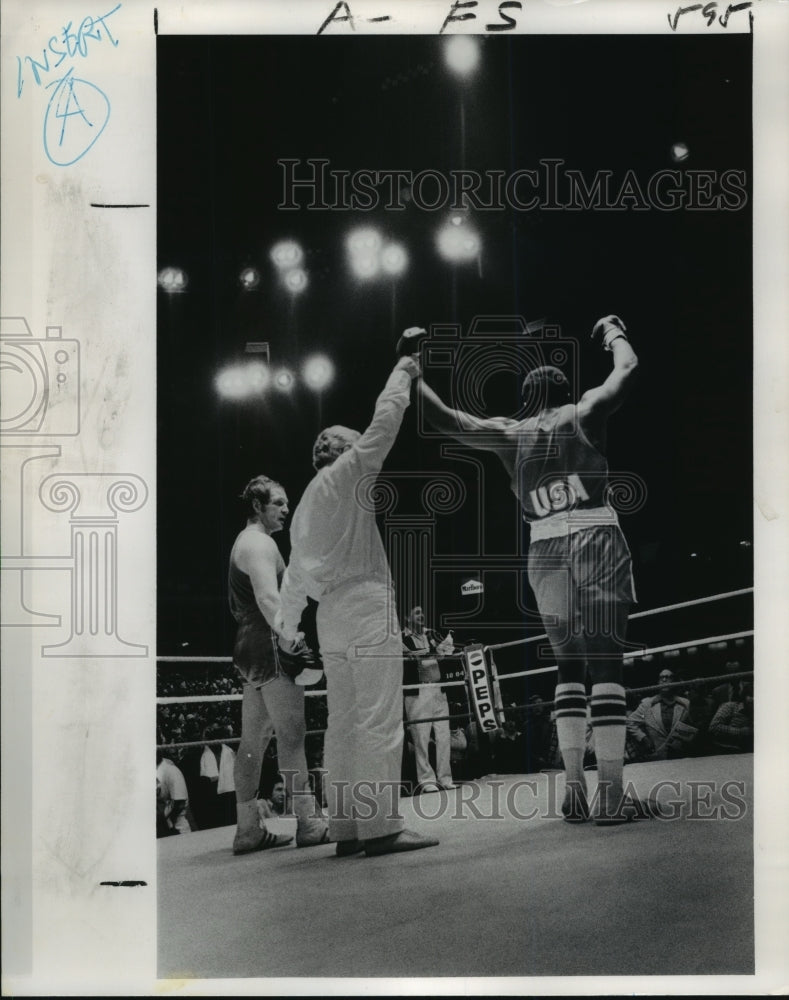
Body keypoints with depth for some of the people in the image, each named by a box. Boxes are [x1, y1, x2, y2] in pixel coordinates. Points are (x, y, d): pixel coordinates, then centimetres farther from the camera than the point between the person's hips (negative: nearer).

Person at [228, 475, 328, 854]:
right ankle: (308, 822, -11)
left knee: (253, 740, 8)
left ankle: (248, 829, 10)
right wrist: (291, 638, -29)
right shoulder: (260, 544, -10)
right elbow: (268, 598, -23)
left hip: (249, 648, 11)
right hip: (269, 647, -10)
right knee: (292, 735, -10)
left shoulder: (243, 543, 22)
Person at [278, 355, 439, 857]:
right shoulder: (344, 475, 1)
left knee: (344, 722, 6)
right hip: (366, 605, -9)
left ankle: (347, 826, 4)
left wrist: (287, 631, 31)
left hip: (330, 614, 9)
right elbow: (383, 425, -2)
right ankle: (381, 825, -18)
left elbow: (294, 578, 26)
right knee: (379, 719, -13)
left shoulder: (306, 505, 23)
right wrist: (403, 373, 11)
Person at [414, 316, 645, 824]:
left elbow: (442, 416, 13)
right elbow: (628, 370, 7)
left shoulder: (508, 434, 11)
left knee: (570, 666, 13)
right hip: (595, 537, -3)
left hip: (545, 550, 3)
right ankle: (612, 794, -14)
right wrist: (614, 332, 25)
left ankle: (574, 787, 5)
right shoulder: (582, 414, 6)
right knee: (606, 663, -7)